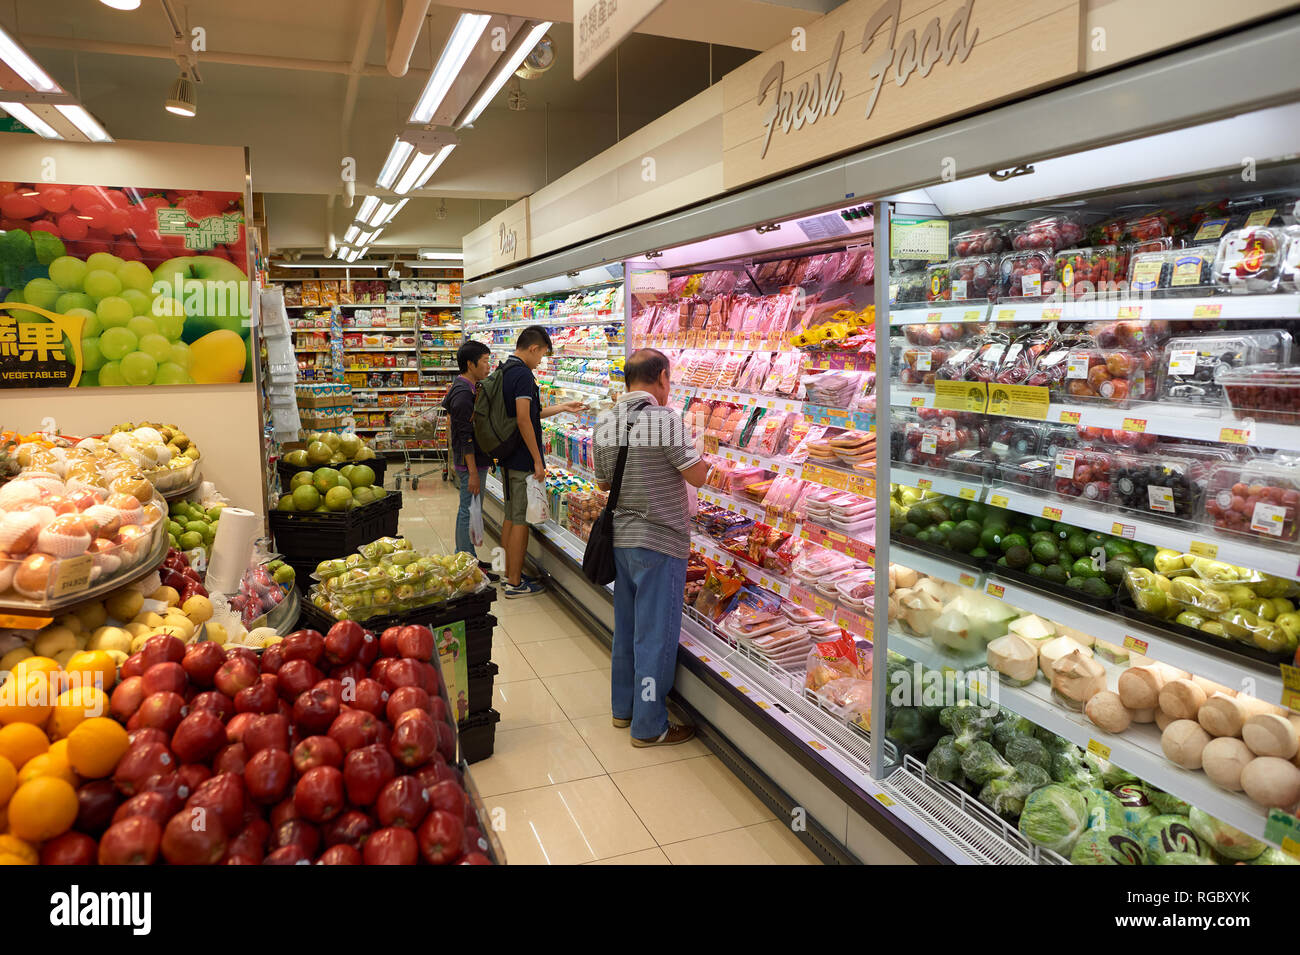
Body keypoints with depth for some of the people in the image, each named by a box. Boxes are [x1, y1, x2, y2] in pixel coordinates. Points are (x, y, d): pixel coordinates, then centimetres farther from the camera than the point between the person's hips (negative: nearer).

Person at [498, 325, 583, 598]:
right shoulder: (523, 374, -17)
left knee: (510, 516, 16)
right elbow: (524, 420, -23)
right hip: (522, 460, -10)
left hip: (508, 459, 10)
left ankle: (509, 574, 25)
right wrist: (538, 460, -19)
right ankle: (515, 583, 4)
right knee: (521, 520, -3)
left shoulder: (504, 371, 13)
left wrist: (562, 408, 26)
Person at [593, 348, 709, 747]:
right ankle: (649, 726, 13)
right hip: (660, 541, -7)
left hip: (619, 538, 7)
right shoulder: (665, 419, -17)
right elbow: (696, 476, -12)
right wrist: (706, 457, 8)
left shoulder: (604, 422, 3)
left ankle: (623, 707, 33)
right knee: (655, 633, 3)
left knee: (626, 626, 19)